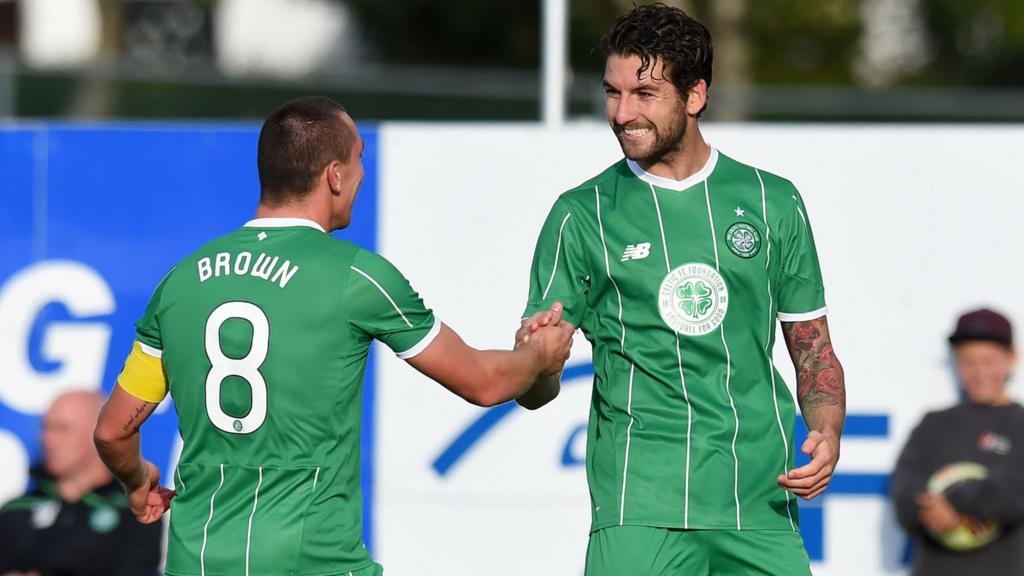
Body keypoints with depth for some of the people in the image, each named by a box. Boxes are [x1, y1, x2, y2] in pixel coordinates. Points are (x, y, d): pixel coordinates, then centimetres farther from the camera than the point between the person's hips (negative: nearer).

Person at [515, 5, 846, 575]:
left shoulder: (773, 203, 10)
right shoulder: (582, 216, 5)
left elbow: (814, 351, 16)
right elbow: (535, 392, 4)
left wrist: (828, 433, -3)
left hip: (759, 505, 2)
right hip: (640, 501, -2)